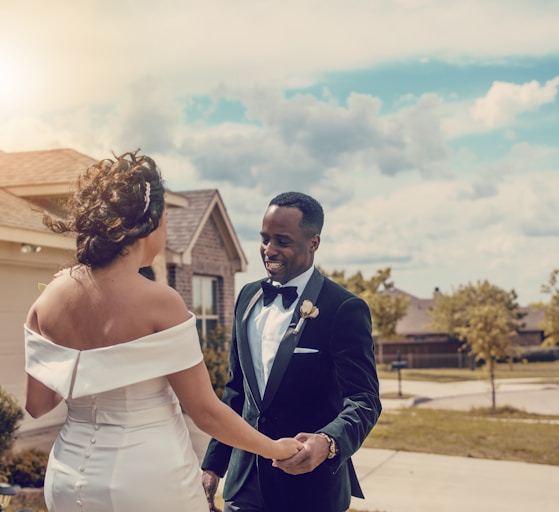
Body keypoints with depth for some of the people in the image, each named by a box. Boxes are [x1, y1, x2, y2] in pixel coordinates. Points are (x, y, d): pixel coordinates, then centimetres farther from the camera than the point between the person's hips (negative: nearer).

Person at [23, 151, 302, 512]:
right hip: (150, 477, -4)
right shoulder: (159, 302, -19)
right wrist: (276, 449, 0)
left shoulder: (50, 297, -4)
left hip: (70, 479, 5)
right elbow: (206, 412, -14)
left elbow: (37, 405, 4)